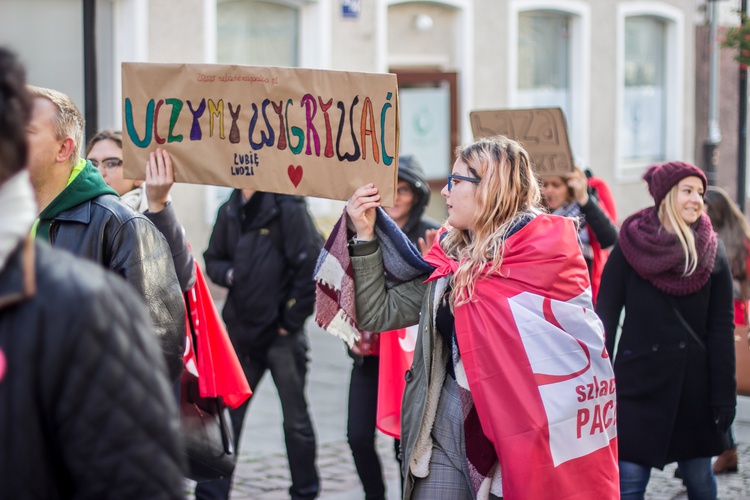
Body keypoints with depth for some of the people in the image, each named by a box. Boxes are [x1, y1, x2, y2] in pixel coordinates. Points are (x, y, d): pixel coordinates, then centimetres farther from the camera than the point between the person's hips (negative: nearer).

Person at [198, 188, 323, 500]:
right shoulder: (230, 211, 7)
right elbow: (212, 260, 18)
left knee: (296, 420, 8)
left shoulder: (288, 209, -10)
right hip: (241, 334, 5)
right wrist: (229, 273, -6)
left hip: (281, 336, -5)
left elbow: (311, 267, -12)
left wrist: (290, 322, -10)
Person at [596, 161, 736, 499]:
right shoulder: (630, 246, -2)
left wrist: (724, 393, -4)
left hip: (694, 384, 2)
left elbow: (721, 328, 1)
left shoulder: (711, 252, 3)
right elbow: (606, 314, -3)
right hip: (638, 380, -2)